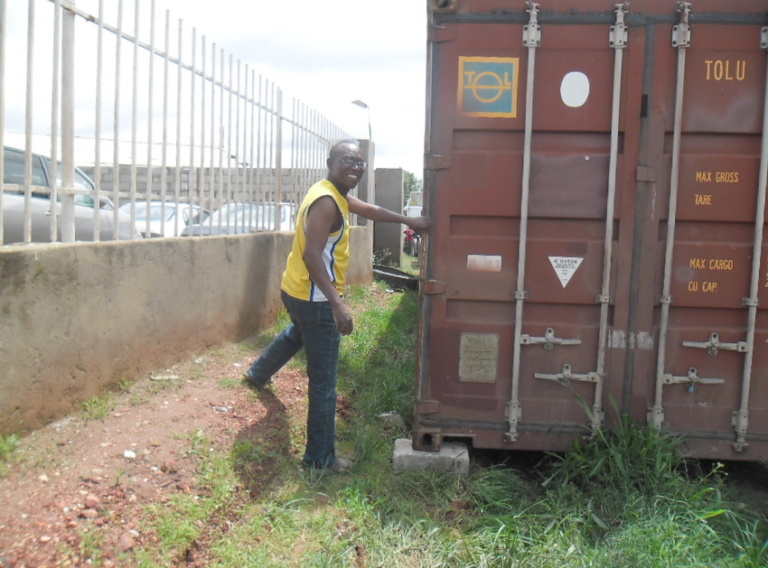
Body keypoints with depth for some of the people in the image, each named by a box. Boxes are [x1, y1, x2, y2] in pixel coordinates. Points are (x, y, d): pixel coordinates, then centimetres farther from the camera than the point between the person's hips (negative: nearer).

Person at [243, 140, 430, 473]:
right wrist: (337, 304, -38)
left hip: (296, 292, 11)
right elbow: (312, 255, -32)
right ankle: (320, 458, 6)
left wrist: (408, 220, 24)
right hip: (315, 301, -11)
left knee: (297, 333, 41)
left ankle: (258, 375, 65)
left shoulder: (337, 195, 9)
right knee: (324, 382, -4)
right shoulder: (326, 202, -23)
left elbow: (369, 210, 25)